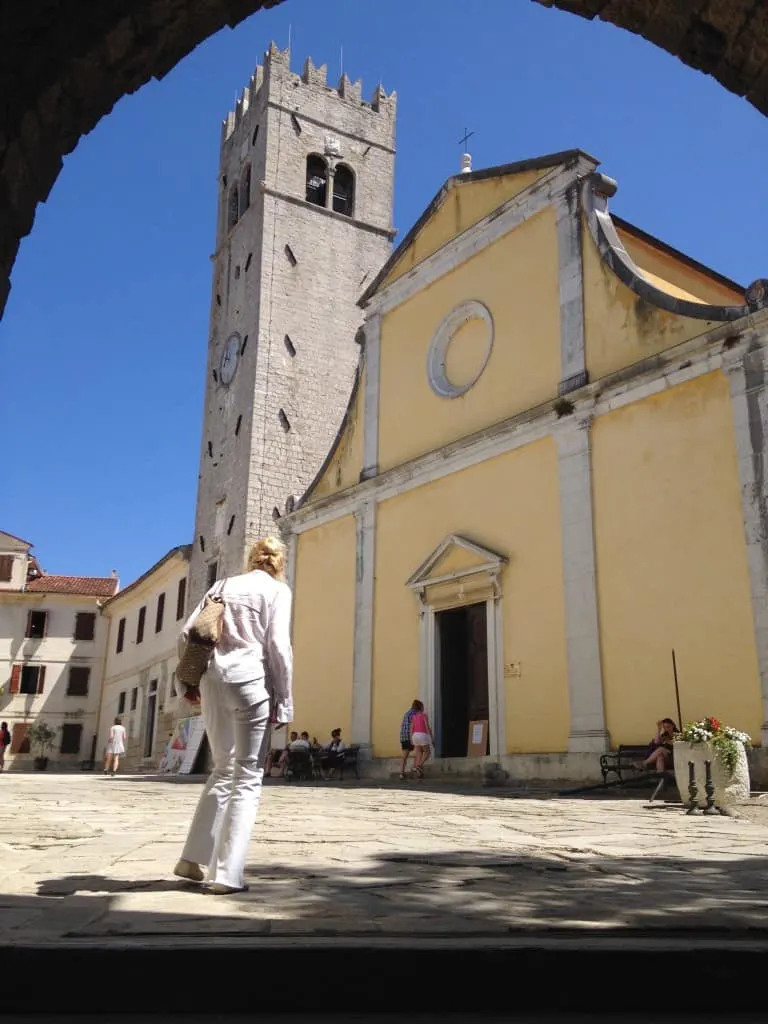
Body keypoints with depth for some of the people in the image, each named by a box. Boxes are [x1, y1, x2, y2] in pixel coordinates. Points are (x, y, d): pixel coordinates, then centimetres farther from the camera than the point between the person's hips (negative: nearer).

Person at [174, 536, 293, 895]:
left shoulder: (223, 585, 18)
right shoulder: (277, 589, 4)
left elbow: (186, 635, 11)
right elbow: (278, 646, -6)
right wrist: (284, 701, -3)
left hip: (213, 680, 5)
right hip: (250, 680, -5)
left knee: (223, 771, 18)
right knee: (248, 777, 2)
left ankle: (193, 859, 19)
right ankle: (227, 873, -1)